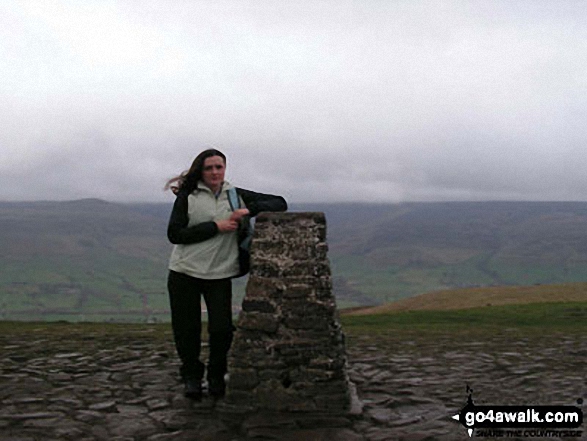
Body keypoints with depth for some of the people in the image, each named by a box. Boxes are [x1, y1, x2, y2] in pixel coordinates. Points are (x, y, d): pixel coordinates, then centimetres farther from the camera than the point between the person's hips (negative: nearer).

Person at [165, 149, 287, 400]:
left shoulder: (236, 196, 8)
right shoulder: (187, 196, 2)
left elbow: (279, 204, 7)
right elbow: (174, 234, -8)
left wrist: (249, 210, -11)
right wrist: (216, 227, -13)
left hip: (220, 275, 1)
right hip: (184, 273, -1)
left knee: (222, 329, -7)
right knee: (186, 329, 5)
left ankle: (216, 376, 20)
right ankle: (191, 376, 30)